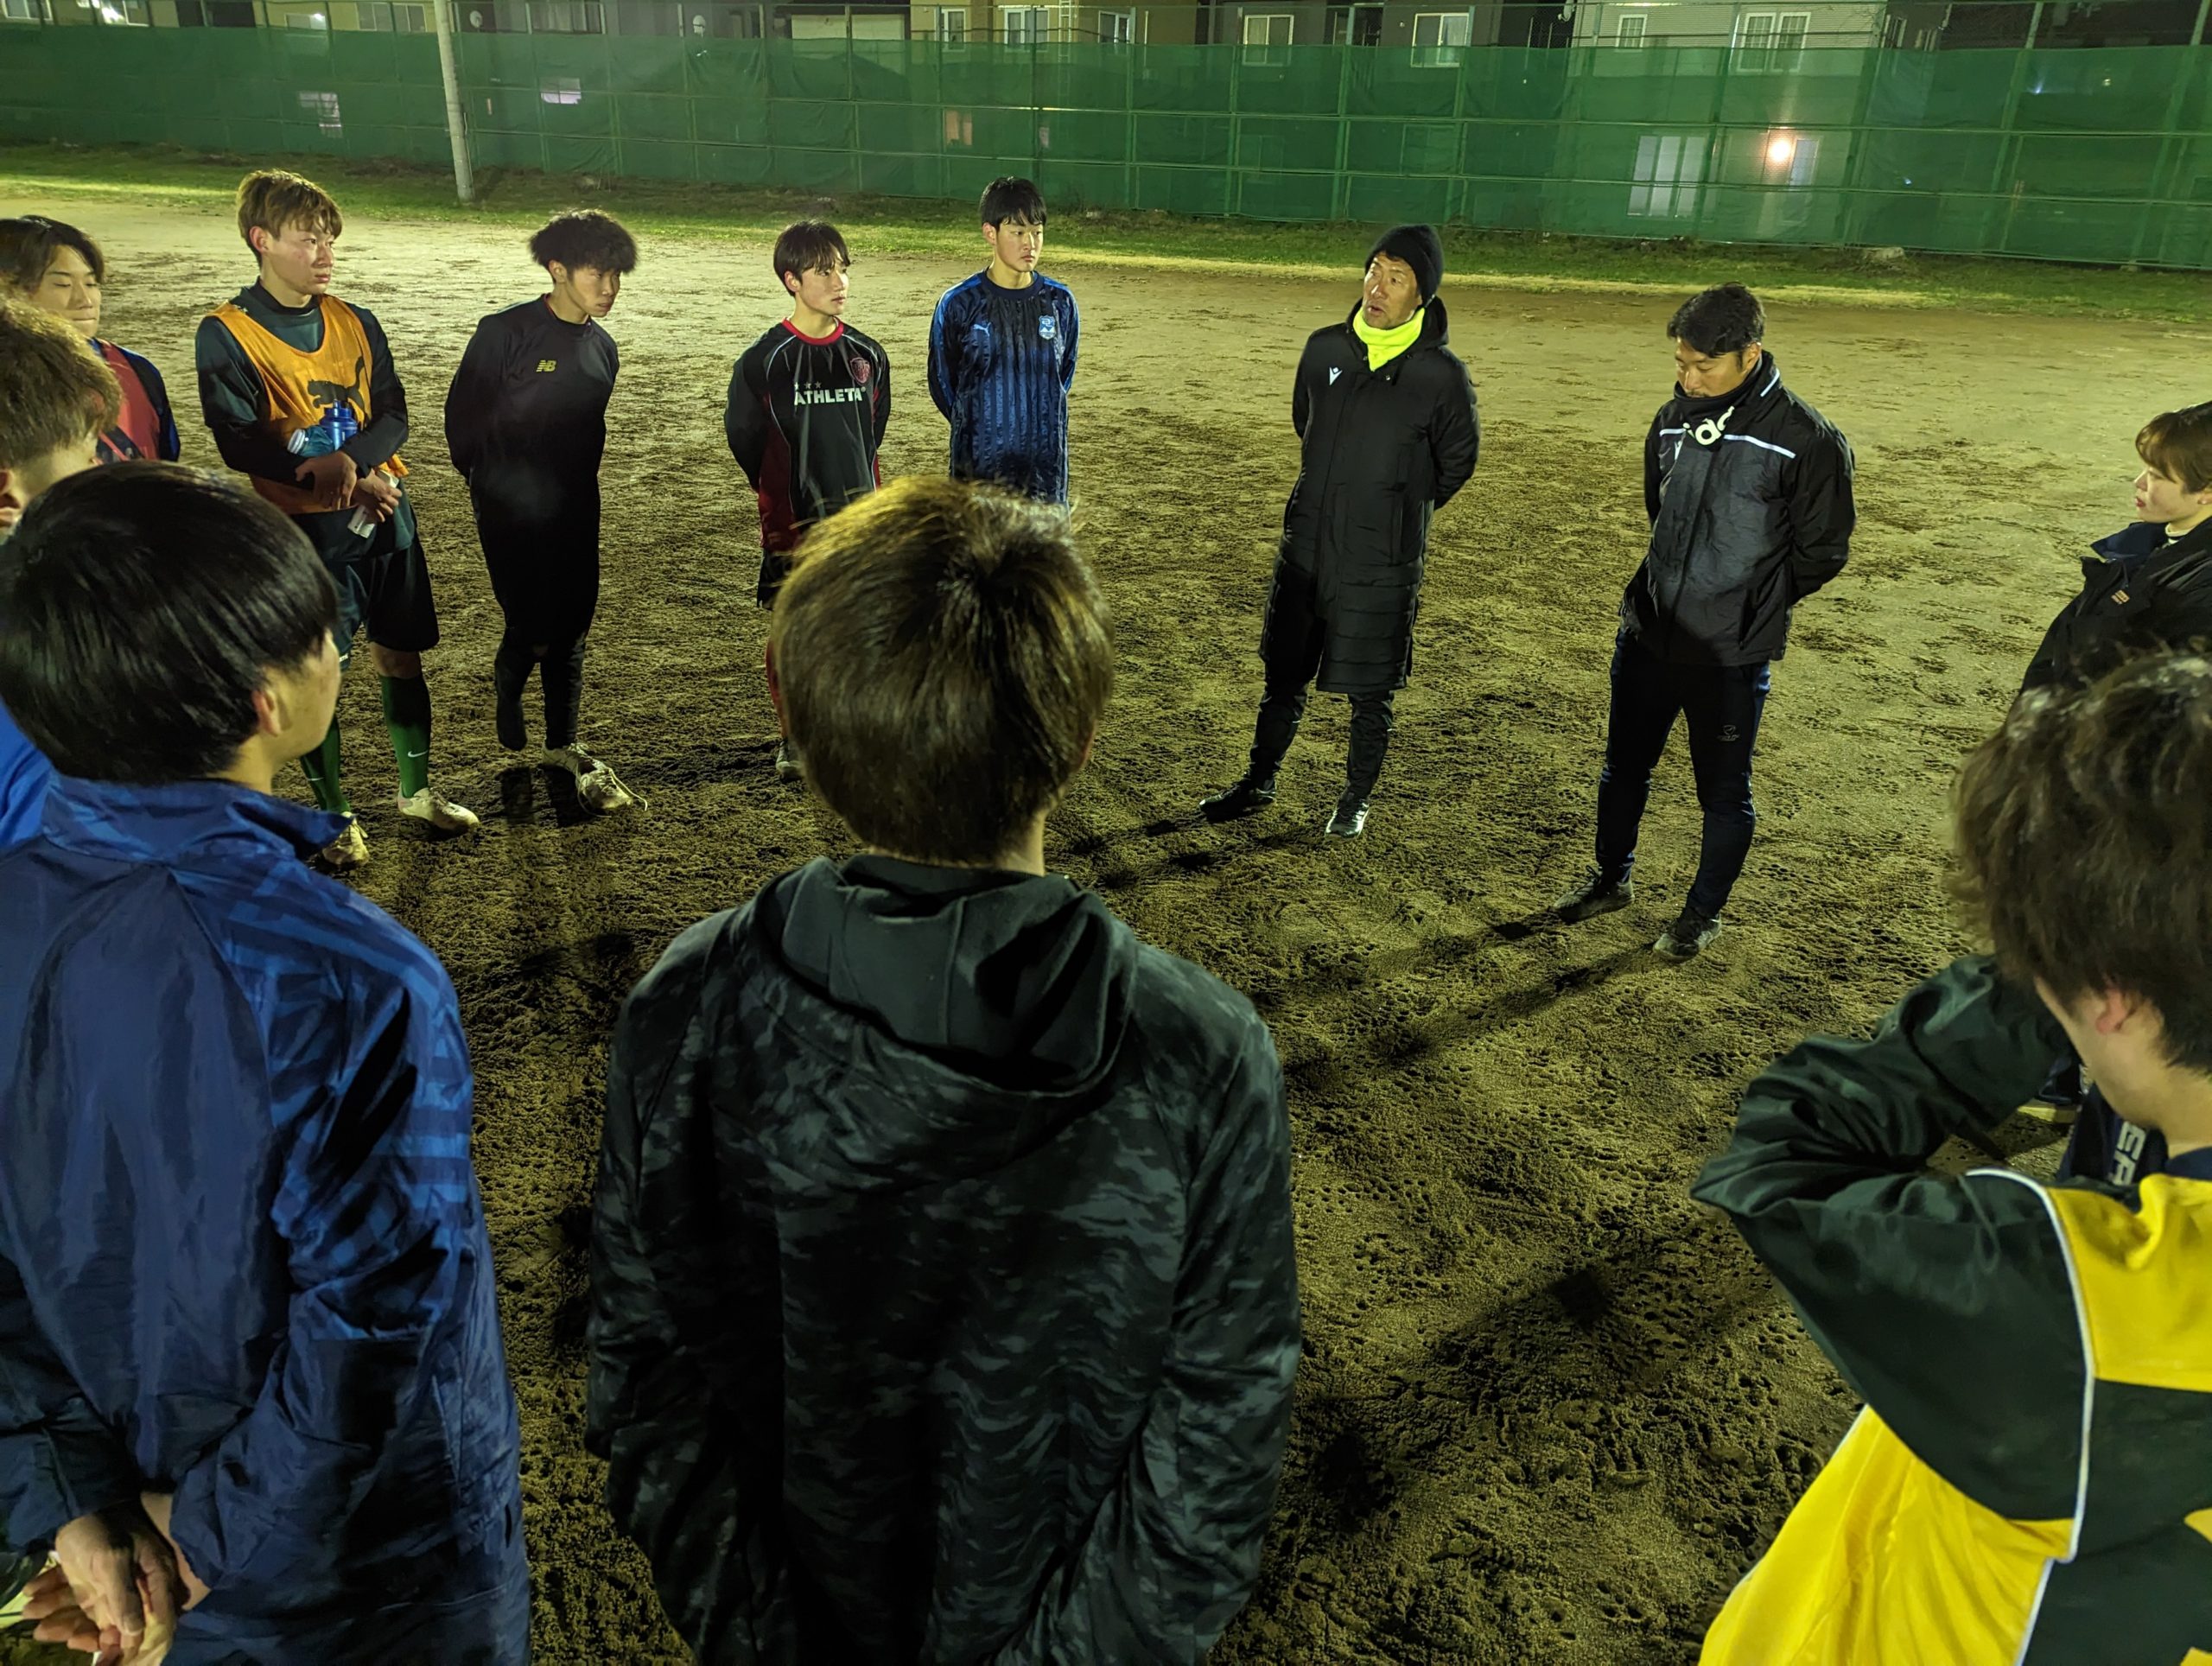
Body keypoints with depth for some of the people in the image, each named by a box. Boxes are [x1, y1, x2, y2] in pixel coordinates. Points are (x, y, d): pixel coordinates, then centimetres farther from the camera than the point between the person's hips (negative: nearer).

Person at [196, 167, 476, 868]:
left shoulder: (355, 323, 7)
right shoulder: (227, 334, -7)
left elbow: (394, 415, 1)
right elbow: (240, 444, -13)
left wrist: (351, 460, -19)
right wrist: (346, 483, -19)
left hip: (384, 515, 4)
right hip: (304, 527, -4)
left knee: (400, 656, 11)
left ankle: (417, 789, 28)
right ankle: (335, 815, 17)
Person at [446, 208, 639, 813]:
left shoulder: (602, 347, 7)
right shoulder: (505, 332, -12)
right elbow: (462, 415, -6)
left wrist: (577, 486, 13)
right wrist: (490, 482, 2)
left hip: (575, 510, 6)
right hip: (511, 511, -6)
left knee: (572, 626, 9)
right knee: (532, 623, -8)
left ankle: (562, 744, 24)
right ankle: (506, 690, 27)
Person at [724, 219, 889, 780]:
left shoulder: (868, 354, 4)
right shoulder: (764, 359, -8)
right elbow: (742, 434, 2)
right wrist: (782, 491, 10)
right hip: (793, 520, -3)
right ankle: (793, 738, 19)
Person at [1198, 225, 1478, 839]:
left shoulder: (1441, 374, -11)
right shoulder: (1325, 348, 1)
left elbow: (1457, 463, 4)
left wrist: (1398, 511, 11)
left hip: (1383, 563, -4)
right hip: (1305, 547, 4)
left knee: (1369, 693, 8)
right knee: (1284, 677, 15)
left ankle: (1357, 799, 28)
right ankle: (1259, 784, 32)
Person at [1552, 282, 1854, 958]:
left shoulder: (1807, 440, -16)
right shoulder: (1674, 421, 1)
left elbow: (1821, 551, -6)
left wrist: (1748, 609, 0)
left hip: (1732, 656, -5)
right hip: (1646, 634, 5)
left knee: (1723, 791, 9)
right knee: (1624, 767, 19)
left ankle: (1704, 913, 28)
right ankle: (1611, 879, 40)